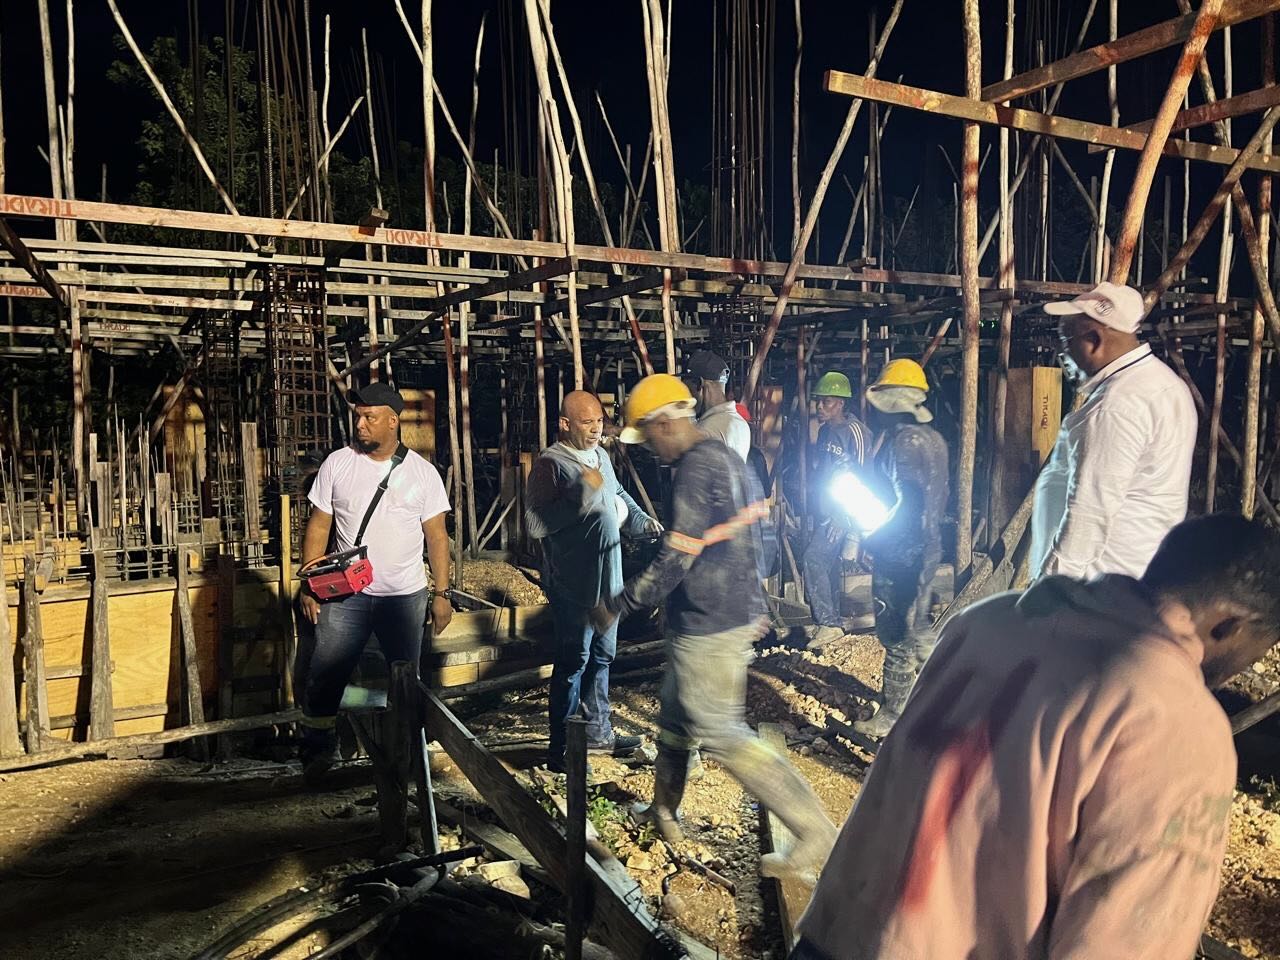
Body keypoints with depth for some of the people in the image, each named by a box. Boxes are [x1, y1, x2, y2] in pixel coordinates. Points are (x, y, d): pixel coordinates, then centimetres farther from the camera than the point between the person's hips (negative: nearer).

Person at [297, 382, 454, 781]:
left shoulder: (422, 472, -2)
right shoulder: (337, 464, 0)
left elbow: (437, 536, 1)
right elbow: (318, 526, 3)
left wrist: (442, 594, -2)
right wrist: (309, 584, -3)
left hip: (405, 596, 0)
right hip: (345, 595, 0)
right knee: (324, 674, 1)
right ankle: (318, 749, 21)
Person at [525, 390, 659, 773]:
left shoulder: (601, 456, 10)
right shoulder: (550, 463, -16)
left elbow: (619, 496, 27)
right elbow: (536, 523, -26)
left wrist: (641, 520, 10)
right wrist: (582, 495, -30)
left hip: (606, 579, 8)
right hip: (573, 583, -8)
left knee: (601, 656, 18)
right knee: (573, 662, -2)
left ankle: (597, 731, 32)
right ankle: (561, 749, 9)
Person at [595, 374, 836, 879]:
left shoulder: (695, 470, -21)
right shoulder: (727, 458, 10)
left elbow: (673, 562, -23)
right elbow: (751, 539, 18)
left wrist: (615, 605, -12)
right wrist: (755, 605, 26)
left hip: (707, 627, -10)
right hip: (739, 614, 10)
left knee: (722, 734, -1)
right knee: (674, 711, 22)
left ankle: (813, 830, 4)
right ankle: (665, 811, 38)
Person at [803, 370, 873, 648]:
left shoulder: (855, 431, -15)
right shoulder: (825, 430, 11)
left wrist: (845, 516, -19)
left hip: (844, 510, -9)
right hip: (827, 509, 9)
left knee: (814, 557, -16)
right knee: (828, 562, 13)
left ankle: (828, 622, -10)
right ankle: (831, 620, 22)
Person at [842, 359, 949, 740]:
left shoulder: (904, 440, -19)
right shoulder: (933, 438, 10)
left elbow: (910, 501, -25)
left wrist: (874, 537, -15)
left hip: (900, 552, -9)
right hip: (927, 548, 9)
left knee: (897, 636, 1)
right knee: (920, 628, 19)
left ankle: (892, 716, 11)